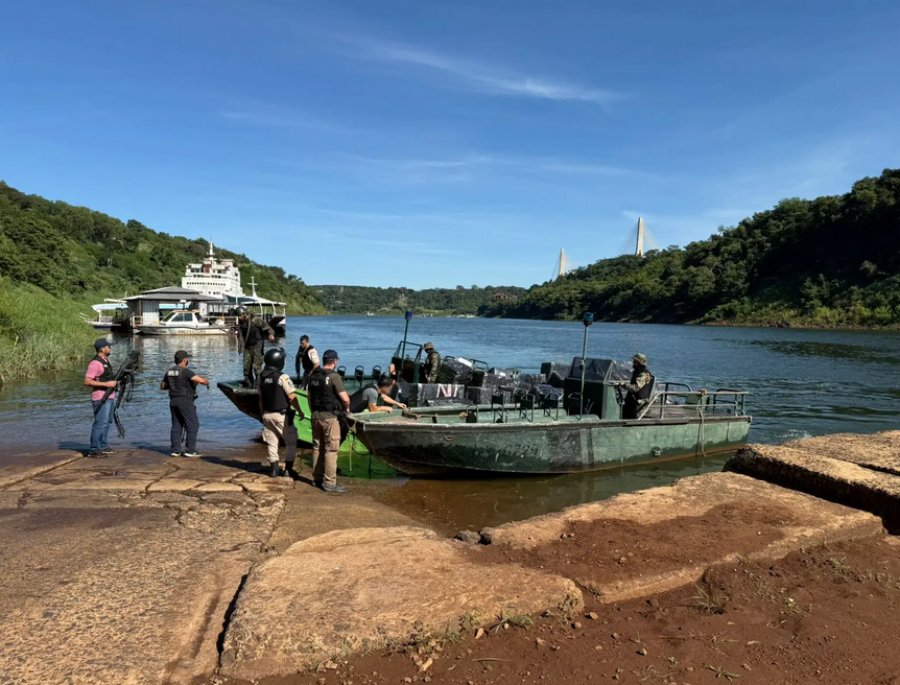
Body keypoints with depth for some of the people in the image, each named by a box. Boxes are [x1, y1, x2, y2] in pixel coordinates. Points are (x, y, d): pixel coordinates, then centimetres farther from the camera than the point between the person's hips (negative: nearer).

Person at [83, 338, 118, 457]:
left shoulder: (106, 360, 14)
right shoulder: (95, 363, -16)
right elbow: (87, 381, -22)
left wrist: (116, 379, 8)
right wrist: (106, 384, -22)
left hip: (109, 397, 10)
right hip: (101, 398, -10)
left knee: (107, 422, 16)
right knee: (100, 423, -8)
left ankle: (103, 446, 26)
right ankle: (93, 450, -3)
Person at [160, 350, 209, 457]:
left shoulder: (169, 372, 9)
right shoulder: (185, 371, -15)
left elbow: (162, 386, 20)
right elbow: (201, 380, -23)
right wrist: (207, 382, -2)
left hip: (173, 401, 8)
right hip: (185, 401, -8)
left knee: (176, 426, 12)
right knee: (193, 425, -2)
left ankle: (175, 450, 12)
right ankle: (190, 450, -4)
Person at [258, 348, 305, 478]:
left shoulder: (262, 377, 4)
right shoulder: (282, 377, -17)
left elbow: (260, 399, 10)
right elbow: (292, 397, -17)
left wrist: (262, 414, 19)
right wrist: (300, 411, -5)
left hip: (267, 414, 6)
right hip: (282, 415, -6)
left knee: (271, 442, 14)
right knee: (290, 441, 7)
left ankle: (274, 469, 16)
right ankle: (288, 469, 7)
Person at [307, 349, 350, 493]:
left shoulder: (313, 375, 8)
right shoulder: (334, 376, -15)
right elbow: (345, 398, -19)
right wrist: (347, 408, 1)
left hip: (316, 415, 7)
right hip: (330, 417, -7)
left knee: (317, 447, 15)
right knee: (331, 450, -2)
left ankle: (317, 478, 24)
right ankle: (329, 483, -1)